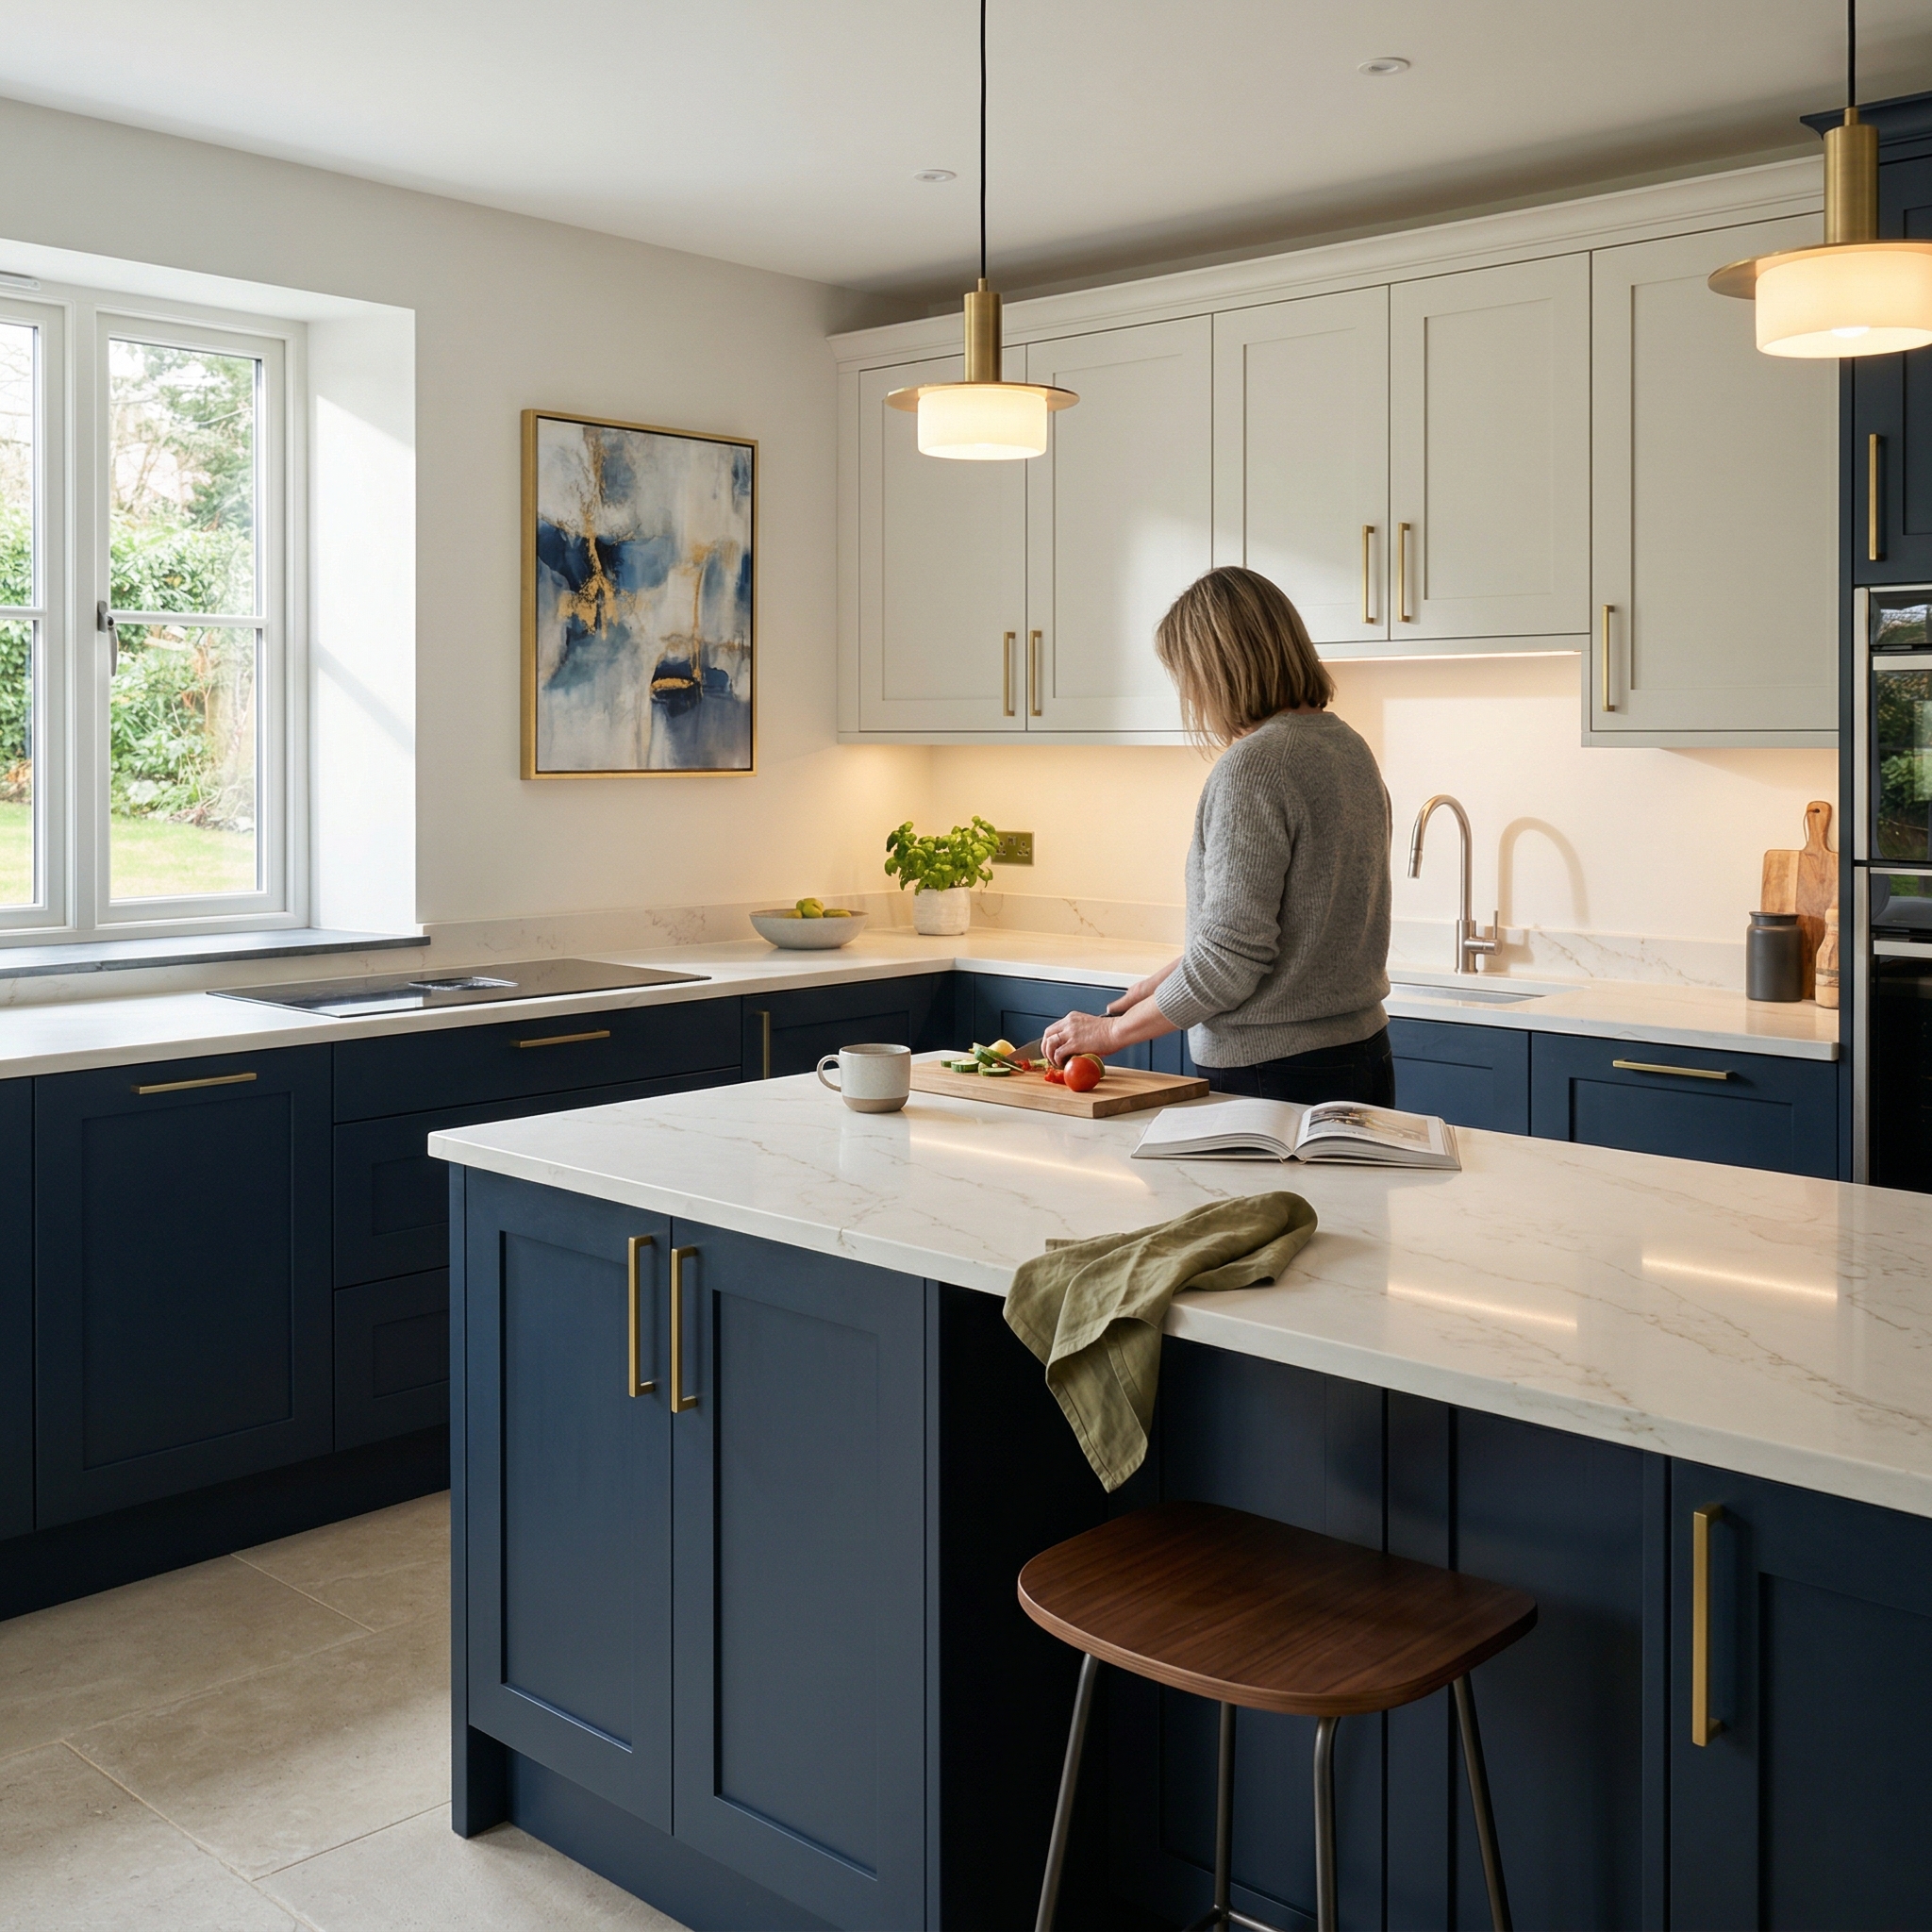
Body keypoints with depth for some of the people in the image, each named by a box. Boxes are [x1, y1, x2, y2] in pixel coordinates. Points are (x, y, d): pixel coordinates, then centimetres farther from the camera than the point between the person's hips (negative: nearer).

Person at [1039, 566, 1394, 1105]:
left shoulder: (1253, 765, -17)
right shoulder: (1348, 747, 10)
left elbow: (1231, 958, -20)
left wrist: (1114, 1030, -7)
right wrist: (1159, 982, 17)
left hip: (1274, 1075, -9)